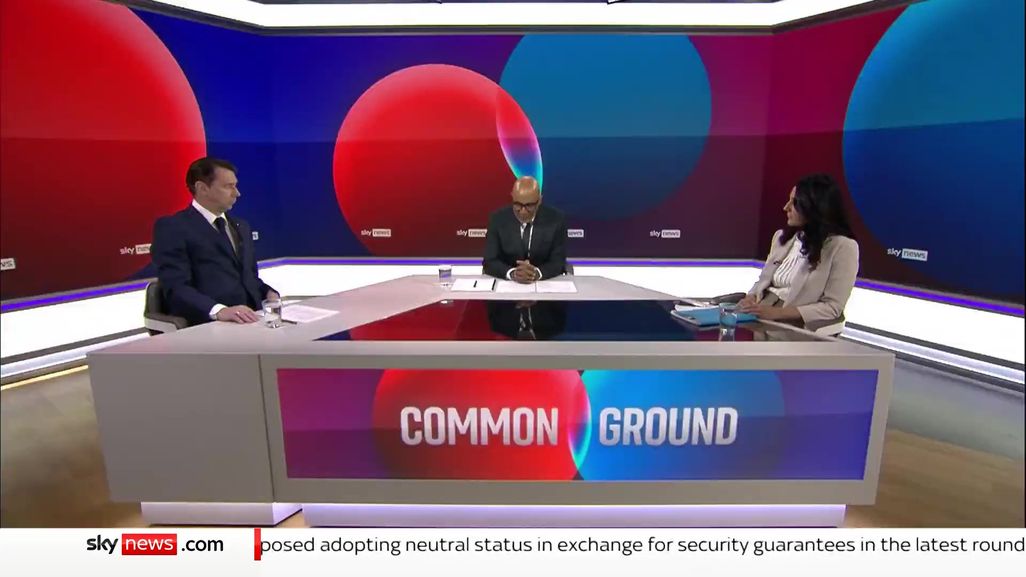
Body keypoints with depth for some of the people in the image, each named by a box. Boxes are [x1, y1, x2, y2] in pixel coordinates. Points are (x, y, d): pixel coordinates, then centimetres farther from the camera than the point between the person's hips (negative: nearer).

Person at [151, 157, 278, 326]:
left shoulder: (240, 226, 21)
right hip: (208, 324, -6)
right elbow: (176, 288, -11)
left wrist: (268, 293, 3)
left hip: (250, 319, 6)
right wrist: (219, 311, -26)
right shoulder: (172, 227, 0)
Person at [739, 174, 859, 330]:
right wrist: (751, 298, -7)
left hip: (797, 327, -6)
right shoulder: (782, 236, 13)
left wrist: (777, 312, -20)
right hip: (760, 318, 6)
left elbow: (832, 308, -10)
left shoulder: (843, 246, -6)